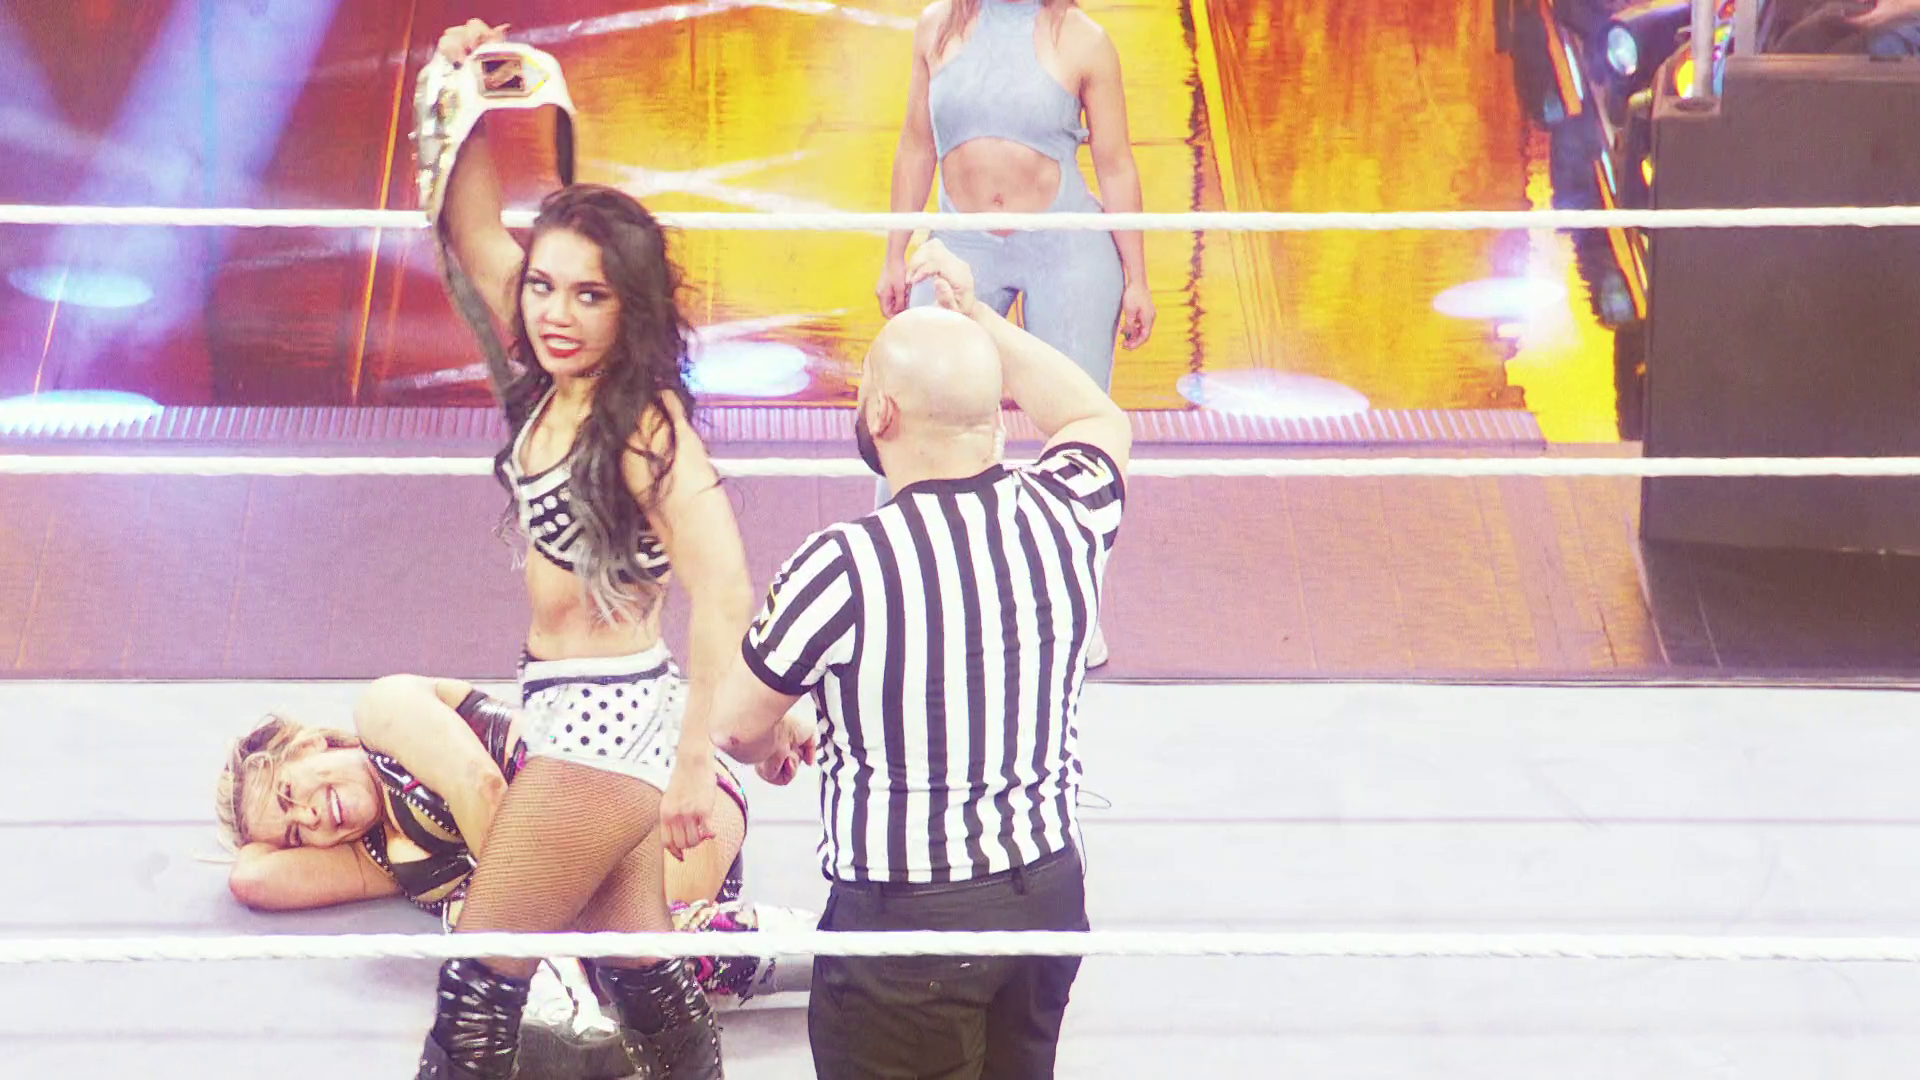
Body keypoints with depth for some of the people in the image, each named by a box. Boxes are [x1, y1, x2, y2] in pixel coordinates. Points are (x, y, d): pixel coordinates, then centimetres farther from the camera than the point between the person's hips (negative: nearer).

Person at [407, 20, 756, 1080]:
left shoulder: (645, 425, -21)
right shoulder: (548, 381, 1)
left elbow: (724, 595, -28)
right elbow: (471, 229, 11)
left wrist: (694, 760, -30)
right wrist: (471, 101, -1)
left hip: (608, 721, -8)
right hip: (574, 710, 8)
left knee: (481, 982, 2)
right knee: (637, 968, 18)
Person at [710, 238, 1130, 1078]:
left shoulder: (844, 568, -22)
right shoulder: (1063, 517, -6)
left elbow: (736, 726, -6)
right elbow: (1098, 420, 20)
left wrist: (778, 745, 17)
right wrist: (978, 316, 21)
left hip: (905, 921, -6)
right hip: (1049, 888, 6)